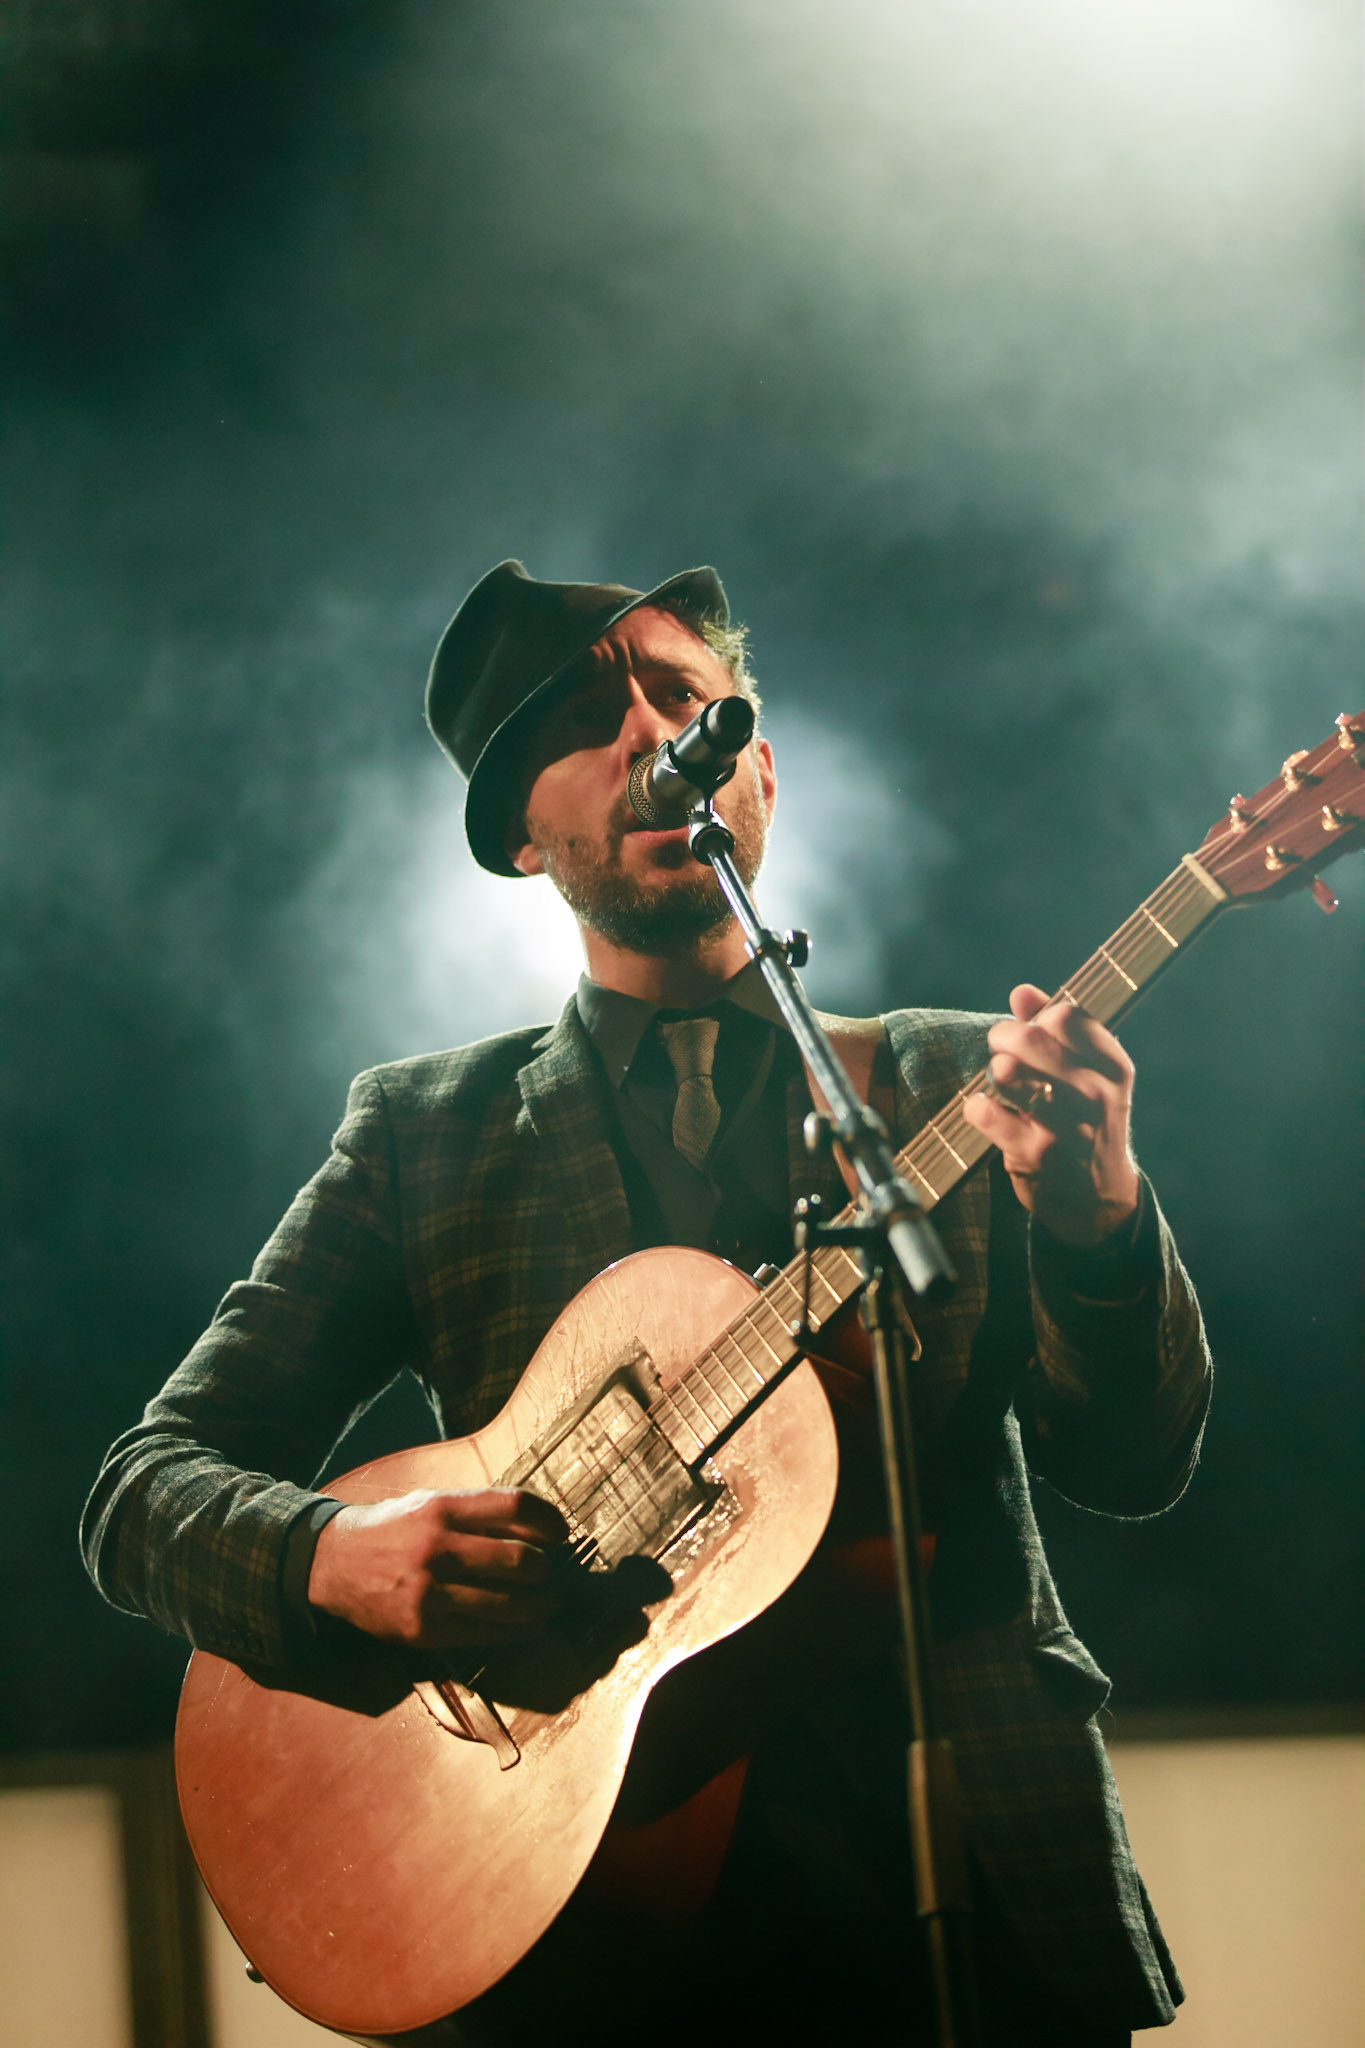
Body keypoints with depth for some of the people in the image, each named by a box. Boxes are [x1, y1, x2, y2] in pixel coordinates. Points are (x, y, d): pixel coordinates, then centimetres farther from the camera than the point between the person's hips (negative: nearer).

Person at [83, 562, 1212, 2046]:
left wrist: (1099, 1223, -17)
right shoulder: (423, 1132, 11)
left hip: (974, 1897, 1)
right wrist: (335, 1557, -14)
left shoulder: (956, 1085, 12)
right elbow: (143, 1491, 7)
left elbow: (1132, 1465, 3)